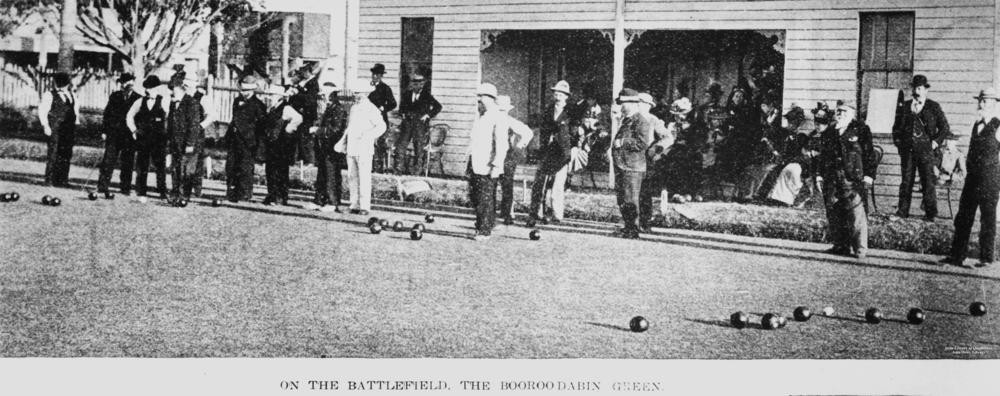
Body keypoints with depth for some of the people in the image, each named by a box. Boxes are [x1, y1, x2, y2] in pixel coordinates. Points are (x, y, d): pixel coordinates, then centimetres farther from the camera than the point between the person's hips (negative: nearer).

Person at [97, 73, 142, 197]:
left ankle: (125, 187, 13)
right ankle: (103, 186, 2)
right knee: (108, 160, -2)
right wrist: (104, 130, 1)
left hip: (130, 135, -1)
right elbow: (107, 114, 8)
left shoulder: (139, 99, 2)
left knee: (128, 163, 3)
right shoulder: (114, 96, 7)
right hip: (113, 133, 1)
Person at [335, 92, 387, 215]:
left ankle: (364, 207, -7)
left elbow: (381, 126, -14)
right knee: (352, 177, 7)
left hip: (364, 149, -7)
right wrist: (342, 142, 18)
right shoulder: (354, 108, 18)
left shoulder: (371, 109, -5)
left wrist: (368, 136, -25)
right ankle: (354, 205, 12)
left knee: (364, 178, -8)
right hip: (351, 148, 7)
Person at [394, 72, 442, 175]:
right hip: (408, 122, 3)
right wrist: (403, 114, 10)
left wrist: (428, 115, -4)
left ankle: (416, 169, 3)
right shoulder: (407, 94, 12)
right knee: (401, 144, -6)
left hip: (421, 123, -3)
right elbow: (402, 106, 28)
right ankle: (399, 167, -2)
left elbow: (438, 107, 1)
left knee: (419, 147, -3)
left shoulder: (426, 95, 1)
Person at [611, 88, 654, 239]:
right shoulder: (626, 120, 20)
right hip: (621, 166, 10)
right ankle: (628, 227, 22)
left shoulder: (641, 122, -11)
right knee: (622, 200, 13)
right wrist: (615, 143, 18)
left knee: (630, 200, -8)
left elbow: (642, 143, -21)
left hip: (632, 168, -10)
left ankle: (633, 230, -3)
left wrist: (623, 143, -19)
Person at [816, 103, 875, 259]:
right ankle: (840, 245, 14)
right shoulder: (829, 132, 17)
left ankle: (860, 249, -7)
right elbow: (822, 156, 21)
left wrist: (869, 175, -7)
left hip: (852, 178, -5)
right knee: (833, 212, 5)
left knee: (855, 212, -10)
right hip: (831, 179, 6)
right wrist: (820, 175, 15)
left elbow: (869, 154, -1)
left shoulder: (861, 130, 2)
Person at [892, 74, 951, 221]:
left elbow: (944, 128, 7)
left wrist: (936, 142, -2)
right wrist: (898, 142, 9)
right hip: (907, 149, 2)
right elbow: (896, 127, 21)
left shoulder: (933, 107, 6)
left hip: (925, 149, -2)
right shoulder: (904, 106, 13)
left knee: (928, 180, -4)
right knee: (906, 180, 2)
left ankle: (930, 213, 1)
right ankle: (902, 211, 6)